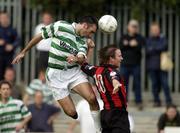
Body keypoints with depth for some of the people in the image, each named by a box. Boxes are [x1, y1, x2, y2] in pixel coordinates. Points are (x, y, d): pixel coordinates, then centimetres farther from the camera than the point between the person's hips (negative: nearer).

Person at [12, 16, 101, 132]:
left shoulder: (84, 40, 2)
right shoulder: (60, 26, -10)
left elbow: (82, 59, -14)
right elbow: (40, 36, 2)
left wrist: (78, 58, -38)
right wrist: (23, 52, 8)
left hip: (74, 71, 3)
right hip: (56, 74, -3)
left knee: (92, 98, -18)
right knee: (71, 113, -12)